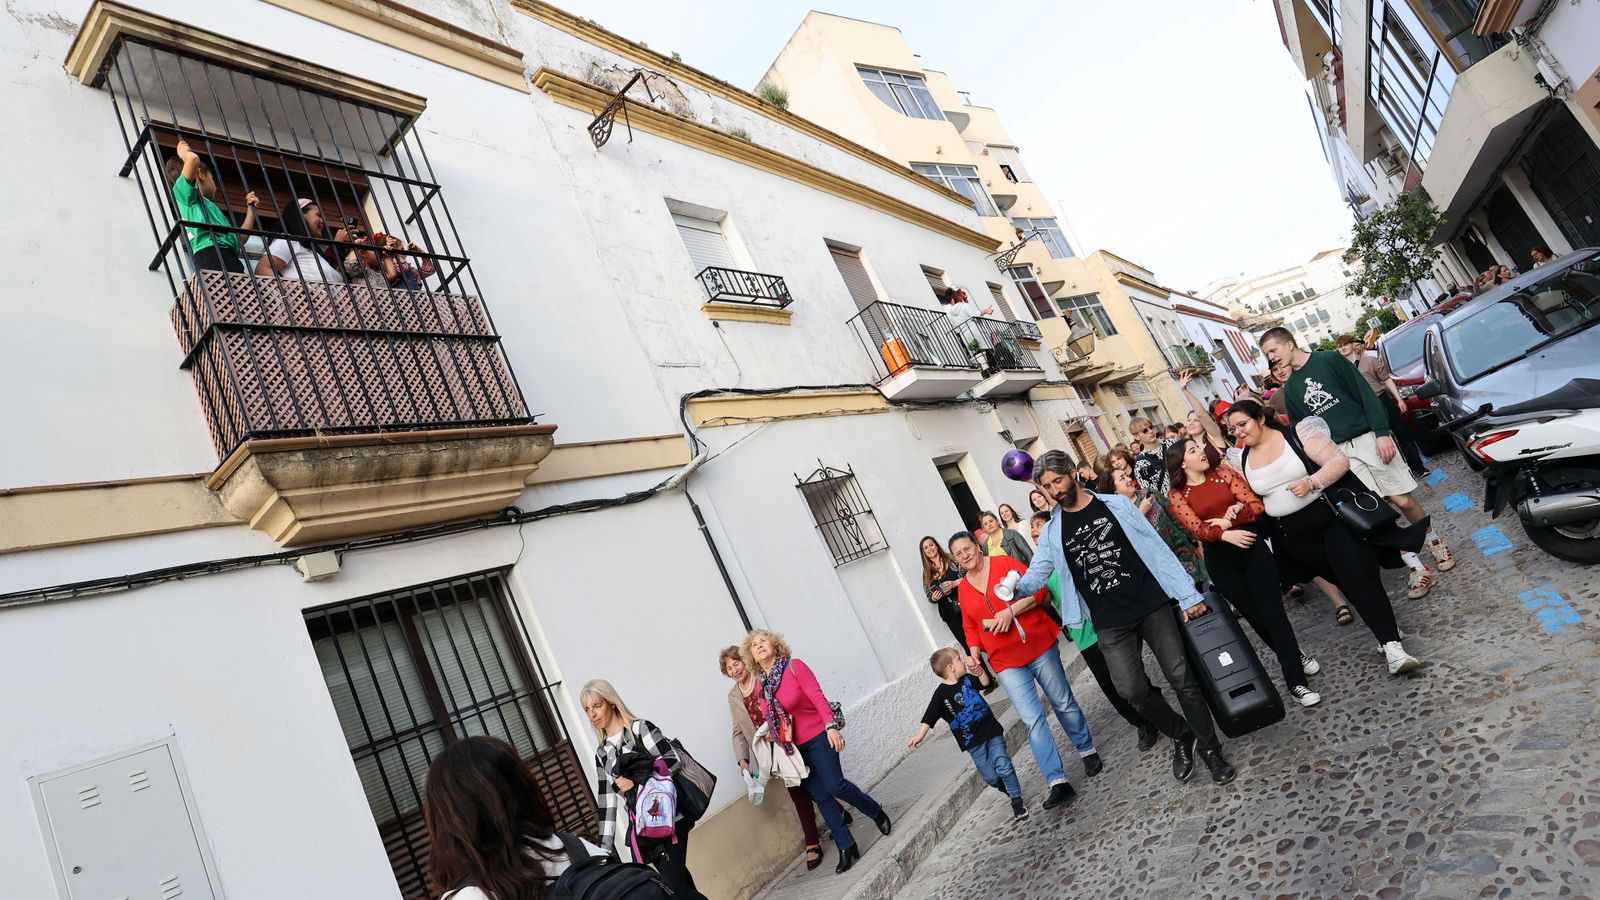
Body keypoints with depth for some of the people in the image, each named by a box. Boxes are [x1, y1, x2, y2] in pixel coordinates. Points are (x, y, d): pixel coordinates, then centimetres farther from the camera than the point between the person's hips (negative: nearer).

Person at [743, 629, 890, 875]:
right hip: (794, 747, 5)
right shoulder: (761, 687, 5)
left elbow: (818, 696, -17)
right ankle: (847, 848, 15)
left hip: (818, 737, -5)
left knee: (835, 785, -14)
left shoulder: (794, 666, -10)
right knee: (821, 797, 5)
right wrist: (770, 732, -3)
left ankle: (876, 812, 14)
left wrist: (831, 726, -25)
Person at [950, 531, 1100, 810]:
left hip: (1039, 647, -2)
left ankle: (1087, 750, 37)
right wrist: (974, 652, 0)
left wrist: (1011, 611, -21)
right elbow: (970, 627, 17)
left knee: (1063, 703, 13)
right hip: (1005, 662, 2)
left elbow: (1038, 589, -10)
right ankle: (1058, 783, -6)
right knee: (1033, 719, -7)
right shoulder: (963, 589, 8)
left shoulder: (1004, 563, -4)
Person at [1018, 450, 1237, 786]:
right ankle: (1181, 735, 21)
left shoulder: (1116, 504, 1)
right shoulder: (1052, 531, 5)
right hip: (1110, 624, 1)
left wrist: (1188, 594, -4)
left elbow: (1156, 548, 1)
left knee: (1181, 678, -1)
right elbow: (1037, 573, 2)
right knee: (1132, 690, -7)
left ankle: (1210, 747, 20)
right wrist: (1017, 586, -22)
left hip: (1152, 606, -1)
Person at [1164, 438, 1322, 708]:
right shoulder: (1177, 495, 0)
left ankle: (1295, 680, 2)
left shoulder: (1223, 472, 5)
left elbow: (1257, 505, -2)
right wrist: (1225, 534, -33)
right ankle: (1293, 654, 32)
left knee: (1272, 613, -6)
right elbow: (1197, 528, -15)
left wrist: (1229, 519, -16)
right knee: (1255, 617, 8)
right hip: (1220, 559, 0)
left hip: (1252, 546, 1)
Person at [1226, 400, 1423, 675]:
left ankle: (1392, 647, -16)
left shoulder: (1298, 434, -8)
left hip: (1333, 515, -4)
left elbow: (1340, 460, -13)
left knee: (1357, 576, -14)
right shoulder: (1242, 460, 5)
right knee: (1343, 579, 9)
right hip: (1293, 534, 5)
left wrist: (1310, 482, -26)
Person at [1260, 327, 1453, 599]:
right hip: (1337, 452, 3)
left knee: (1403, 500, -1)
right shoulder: (1290, 388, 11)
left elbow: (1365, 395, -7)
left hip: (1367, 438, -3)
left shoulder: (1329, 360, -2)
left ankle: (1434, 541, 27)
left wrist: (1382, 432, -15)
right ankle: (1417, 568, 6)